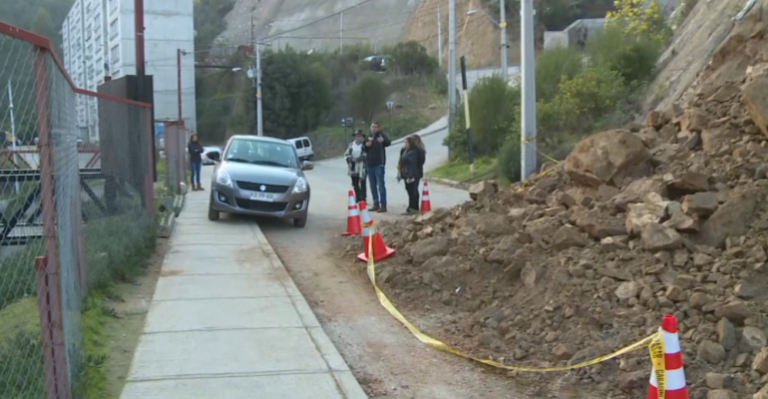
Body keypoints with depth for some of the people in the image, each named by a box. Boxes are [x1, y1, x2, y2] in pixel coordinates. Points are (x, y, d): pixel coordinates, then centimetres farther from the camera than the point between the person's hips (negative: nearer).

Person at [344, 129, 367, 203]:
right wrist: (352, 158, -9)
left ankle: (363, 200, -3)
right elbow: (346, 155, 9)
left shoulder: (365, 144, -5)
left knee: (362, 184, -7)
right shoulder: (351, 144, 11)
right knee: (355, 184, 12)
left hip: (362, 168, -6)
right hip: (353, 167, 6)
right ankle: (358, 199, 24)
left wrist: (359, 158, -21)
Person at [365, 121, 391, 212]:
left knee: (381, 185, -7)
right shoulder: (369, 137, 14)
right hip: (370, 164, 7)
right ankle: (376, 204, 19)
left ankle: (383, 206, -7)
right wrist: (366, 145, -4)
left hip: (379, 164, -7)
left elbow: (388, 142, -28)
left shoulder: (381, 135, -6)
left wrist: (383, 140, -50)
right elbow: (364, 150, 18)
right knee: (373, 186, 11)